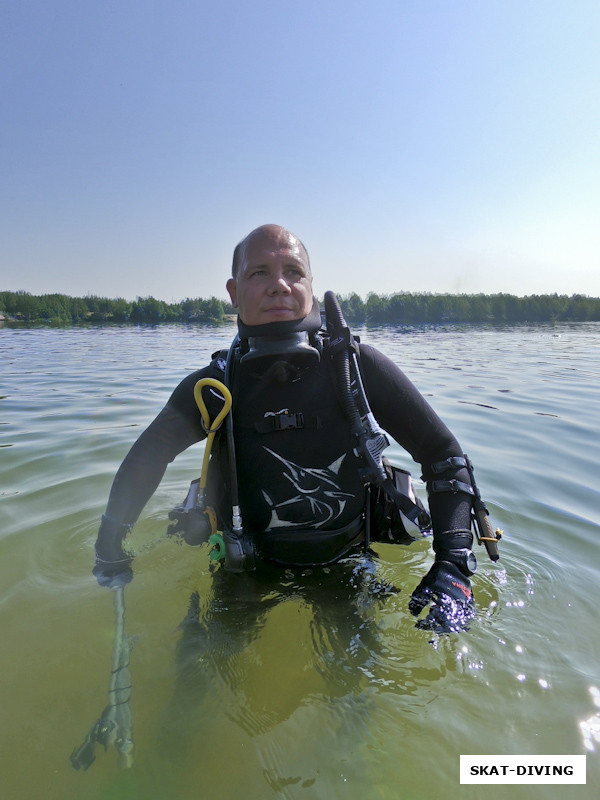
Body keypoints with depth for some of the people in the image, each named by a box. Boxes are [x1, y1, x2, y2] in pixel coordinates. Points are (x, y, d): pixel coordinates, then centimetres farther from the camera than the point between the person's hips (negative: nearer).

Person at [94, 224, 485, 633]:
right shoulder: (212, 388, -14)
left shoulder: (358, 366, -17)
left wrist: (453, 567, -20)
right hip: (252, 569, 1)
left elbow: (444, 456, -10)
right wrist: (111, 551, 7)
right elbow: (143, 463, 4)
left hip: (348, 569, 0)